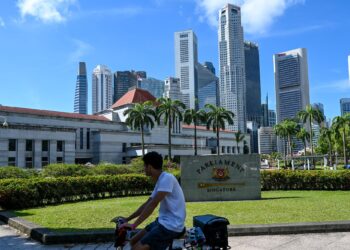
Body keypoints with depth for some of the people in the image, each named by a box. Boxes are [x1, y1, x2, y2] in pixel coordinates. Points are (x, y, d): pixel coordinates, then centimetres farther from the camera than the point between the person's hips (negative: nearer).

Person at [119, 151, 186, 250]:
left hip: (171, 226, -9)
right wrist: (127, 219, 16)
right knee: (134, 242, 10)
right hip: (163, 222, 9)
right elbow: (147, 204, 18)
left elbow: (153, 204, -24)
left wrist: (134, 225, -22)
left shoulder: (167, 178, -18)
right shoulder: (160, 181, 13)